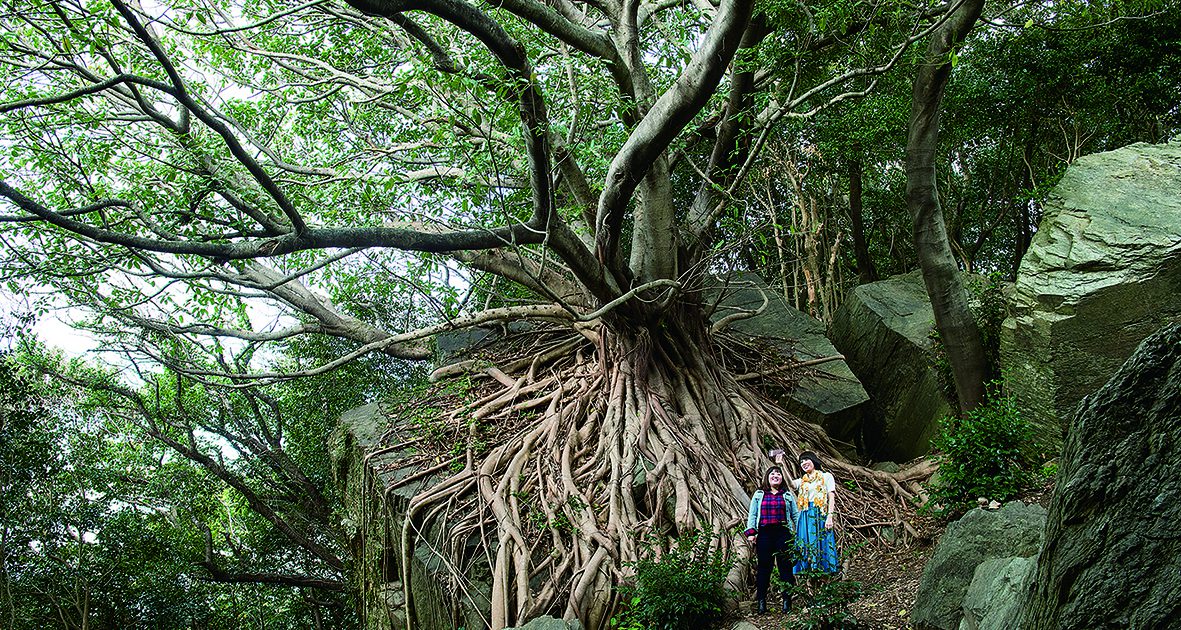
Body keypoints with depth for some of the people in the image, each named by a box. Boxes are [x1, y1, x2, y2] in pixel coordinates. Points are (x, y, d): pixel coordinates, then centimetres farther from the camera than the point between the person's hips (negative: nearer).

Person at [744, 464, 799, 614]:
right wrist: (750, 532, -2)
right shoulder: (759, 495, 14)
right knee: (764, 567, 1)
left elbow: (795, 515, 12)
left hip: (783, 534, 0)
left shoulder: (788, 495, 14)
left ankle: (786, 601, 3)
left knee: (785, 567, -2)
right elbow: (752, 514, 10)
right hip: (764, 534, 0)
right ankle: (761, 603, 4)